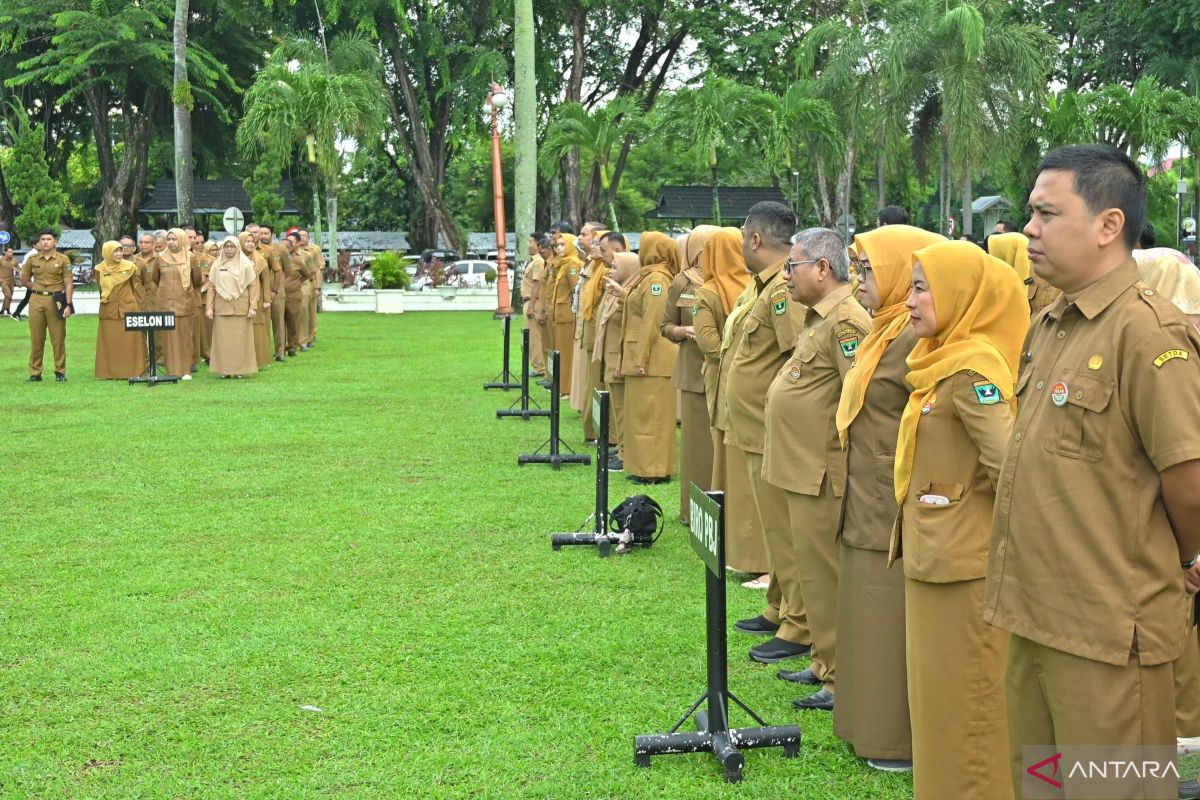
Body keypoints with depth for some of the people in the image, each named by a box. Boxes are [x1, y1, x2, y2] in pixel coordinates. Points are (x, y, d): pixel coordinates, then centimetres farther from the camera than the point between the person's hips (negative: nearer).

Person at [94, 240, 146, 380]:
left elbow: (137, 288, 4)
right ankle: (109, 372, 7)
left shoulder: (130, 267, 0)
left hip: (128, 309, -1)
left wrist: (139, 309, 3)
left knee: (130, 341, -1)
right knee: (109, 342, 2)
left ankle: (131, 371, 5)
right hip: (108, 311, 1)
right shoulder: (100, 269, 3)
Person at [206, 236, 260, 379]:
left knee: (240, 339, 0)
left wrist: (253, 307, -8)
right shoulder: (217, 265, 7)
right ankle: (224, 369, 8)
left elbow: (253, 286, -1)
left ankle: (240, 369, 7)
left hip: (241, 308, -2)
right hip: (221, 308, 2)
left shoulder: (245, 264, 1)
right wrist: (209, 307, 0)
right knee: (223, 339, 2)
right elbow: (211, 287, 7)